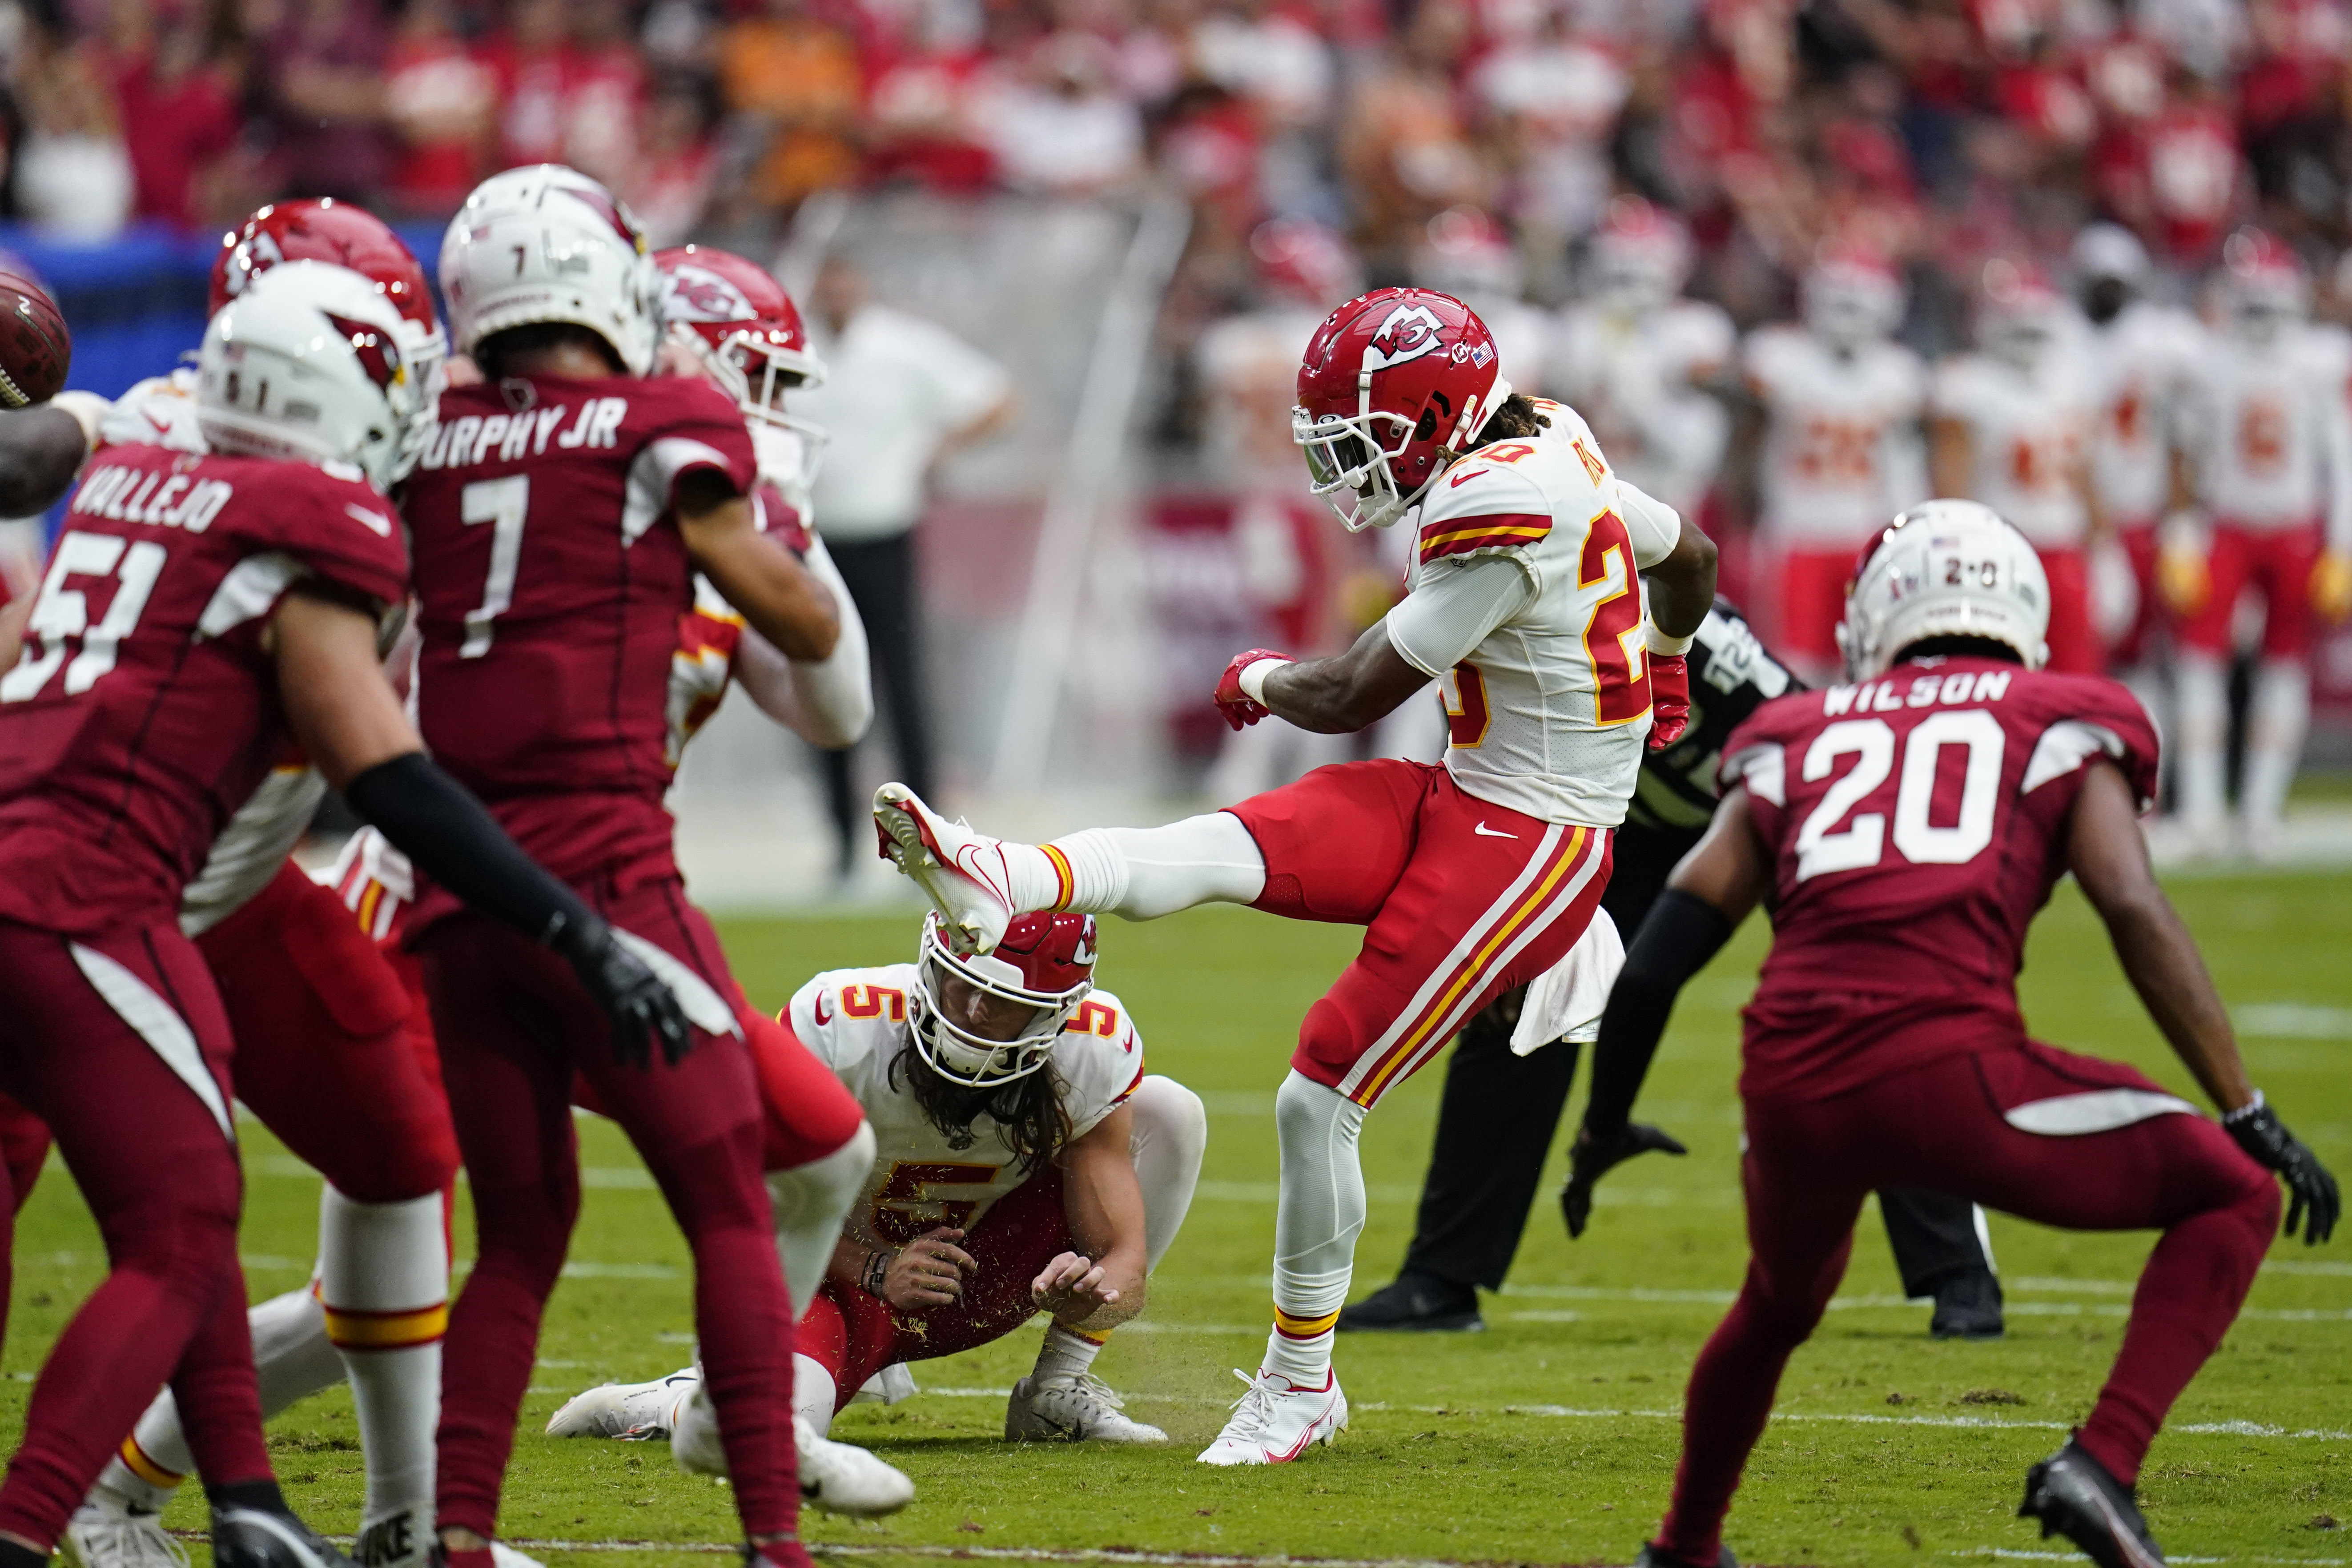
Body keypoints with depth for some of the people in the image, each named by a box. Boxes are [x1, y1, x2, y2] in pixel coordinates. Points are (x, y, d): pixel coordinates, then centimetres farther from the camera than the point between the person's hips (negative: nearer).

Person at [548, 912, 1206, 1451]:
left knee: (1167, 1112, -17)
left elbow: (1124, 1264, -19)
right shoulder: (841, 1028, -28)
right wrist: (877, 1273, -29)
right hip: (849, 1271, -4)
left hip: (982, 1276, 4)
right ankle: (672, 1402, 4)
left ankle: (1059, 1391, -4)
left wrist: (1096, 1291, -44)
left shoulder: (1095, 1053, -20)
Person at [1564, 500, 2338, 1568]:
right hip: (1947, 1070, -4)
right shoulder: (2063, 727, 16)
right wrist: (2250, 1117, 2)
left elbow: (1665, 947, 18)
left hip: (1791, 1094, 4)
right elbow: (2135, 914, 1)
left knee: (1782, 1300, 36)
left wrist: (1606, 1123, 30)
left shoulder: (1799, 740, 24)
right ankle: (2101, 1465, -5)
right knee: (2232, 1198, 12)